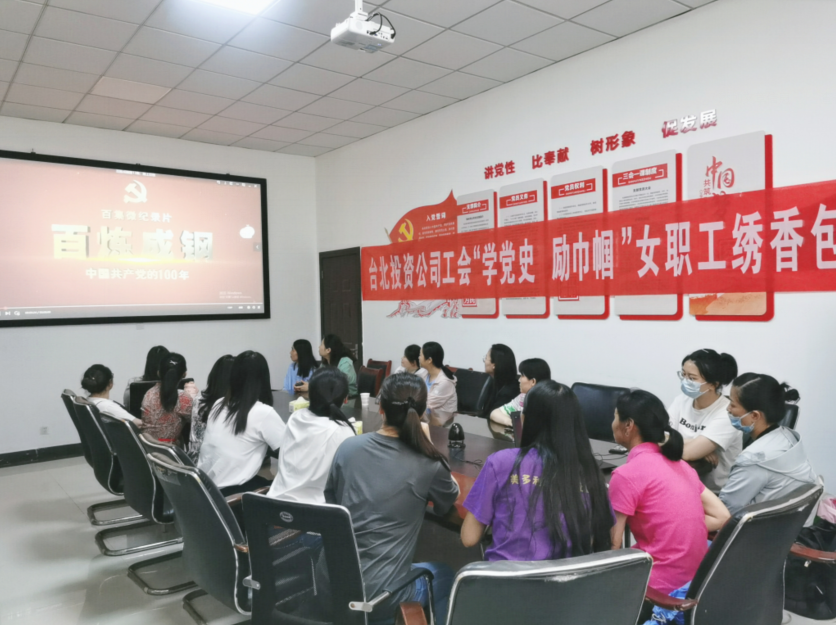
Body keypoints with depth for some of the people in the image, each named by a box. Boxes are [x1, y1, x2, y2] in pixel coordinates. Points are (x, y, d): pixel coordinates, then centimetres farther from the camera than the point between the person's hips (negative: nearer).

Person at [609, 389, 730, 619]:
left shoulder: (627, 474, -17)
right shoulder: (680, 464, 7)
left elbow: (611, 546, -15)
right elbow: (721, 517, 7)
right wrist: (673, 533, 7)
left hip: (662, 588, -7)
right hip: (696, 579, 8)